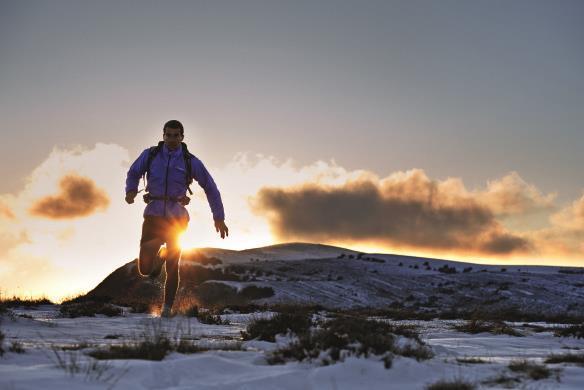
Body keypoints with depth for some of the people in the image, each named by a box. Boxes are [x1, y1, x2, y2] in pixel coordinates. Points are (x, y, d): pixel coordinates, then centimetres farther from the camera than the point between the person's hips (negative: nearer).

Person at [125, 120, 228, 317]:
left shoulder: (190, 162, -3)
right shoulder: (150, 155, -1)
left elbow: (210, 188, 4)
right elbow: (133, 173, 17)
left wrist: (219, 218, 1)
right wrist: (131, 190, -4)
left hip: (177, 217, -1)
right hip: (153, 214, 1)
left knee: (172, 268, -1)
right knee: (145, 269, -4)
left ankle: (167, 306, 18)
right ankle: (160, 255, 32)